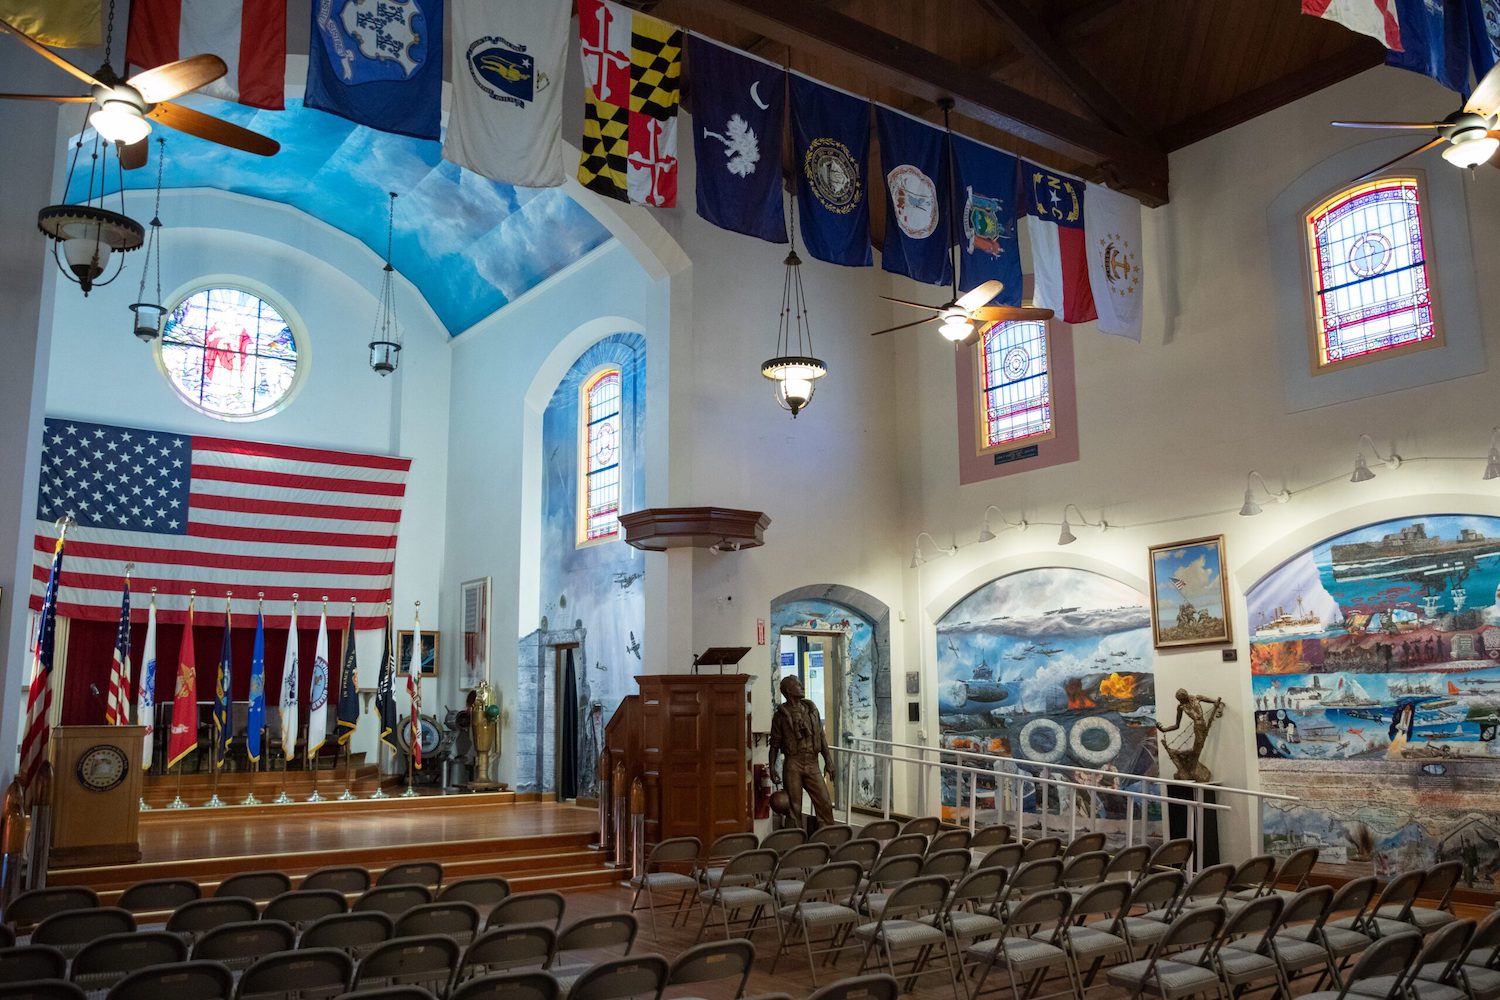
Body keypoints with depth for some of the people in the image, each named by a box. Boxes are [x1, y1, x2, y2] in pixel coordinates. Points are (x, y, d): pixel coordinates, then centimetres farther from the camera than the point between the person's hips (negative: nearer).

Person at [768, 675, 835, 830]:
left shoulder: (811, 709, 11)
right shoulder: (782, 714, 0)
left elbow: (821, 737, 14)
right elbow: (775, 744, 2)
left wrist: (828, 761, 9)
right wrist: (772, 768, -5)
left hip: (812, 764, 3)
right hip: (793, 764, -3)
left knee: (825, 804, -2)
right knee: (794, 807, 2)